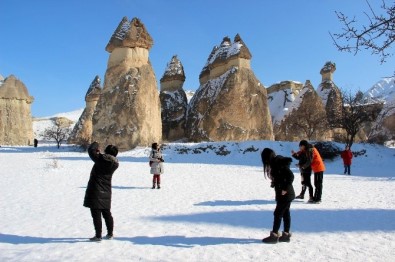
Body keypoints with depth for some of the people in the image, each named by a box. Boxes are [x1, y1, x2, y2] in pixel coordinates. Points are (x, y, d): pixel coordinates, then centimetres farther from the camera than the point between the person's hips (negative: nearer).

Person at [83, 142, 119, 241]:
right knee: (107, 213, 17)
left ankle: (98, 236, 3)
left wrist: (95, 144, 11)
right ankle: (110, 234, 25)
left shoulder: (101, 158, -15)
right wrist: (99, 153, 19)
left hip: (96, 190, -6)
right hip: (106, 192, 6)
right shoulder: (115, 163, 1)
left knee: (96, 214, 0)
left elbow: (90, 150, -9)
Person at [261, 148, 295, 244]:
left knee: (278, 214, -3)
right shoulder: (275, 163, 8)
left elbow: (290, 176, -25)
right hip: (283, 194, 9)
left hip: (285, 195, -9)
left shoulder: (279, 163, -20)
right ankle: (286, 235, 21)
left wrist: (285, 189, -21)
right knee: (285, 213, 13)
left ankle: (274, 235, 4)